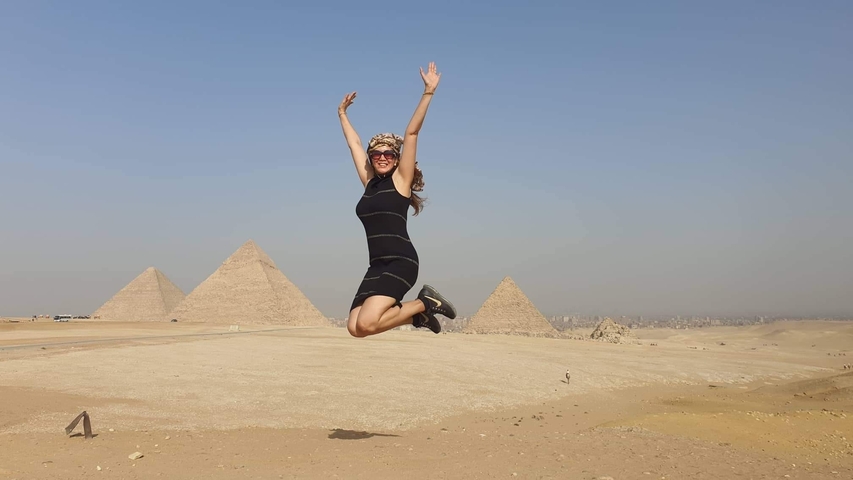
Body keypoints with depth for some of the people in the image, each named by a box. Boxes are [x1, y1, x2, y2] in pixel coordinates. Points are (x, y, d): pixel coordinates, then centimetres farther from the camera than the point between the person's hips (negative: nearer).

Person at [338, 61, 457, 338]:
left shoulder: (400, 179, 2)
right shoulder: (369, 182, 16)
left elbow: (411, 133, -4)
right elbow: (354, 143, 27)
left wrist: (428, 92, -8)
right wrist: (342, 114, 36)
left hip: (400, 262, -7)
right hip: (378, 265, 7)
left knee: (366, 323, -22)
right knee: (355, 327, -8)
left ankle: (424, 303, 0)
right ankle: (417, 312, 13)